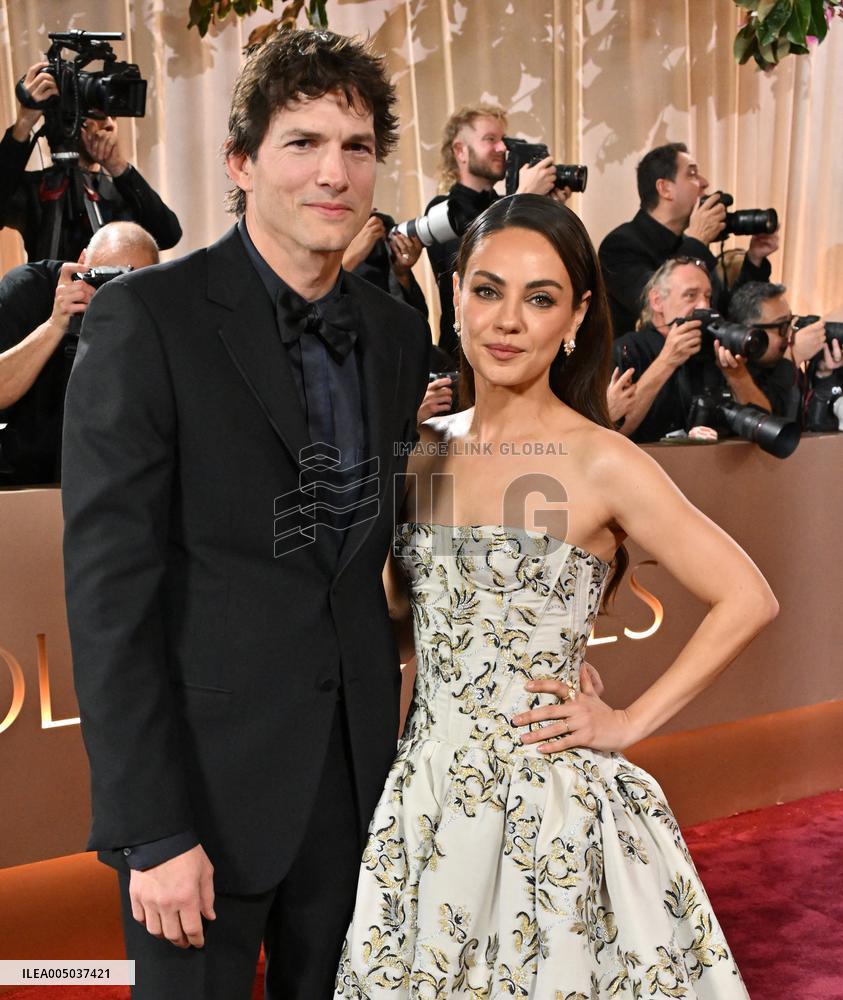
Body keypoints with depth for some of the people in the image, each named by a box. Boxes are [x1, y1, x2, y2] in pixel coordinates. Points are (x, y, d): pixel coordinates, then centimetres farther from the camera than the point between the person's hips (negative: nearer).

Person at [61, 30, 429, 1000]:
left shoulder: (398, 334, 5)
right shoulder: (146, 317, -12)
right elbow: (110, 586, -15)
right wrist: (151, 832, -16)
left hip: (357, 765, 5)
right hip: (207, 772, -5)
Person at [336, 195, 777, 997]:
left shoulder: (603, 464, -12)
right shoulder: (424, 452, 3)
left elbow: (747, 600, -10)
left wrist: (632, 722, -9)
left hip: (546, 803, -5)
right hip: (424, 795, 5)